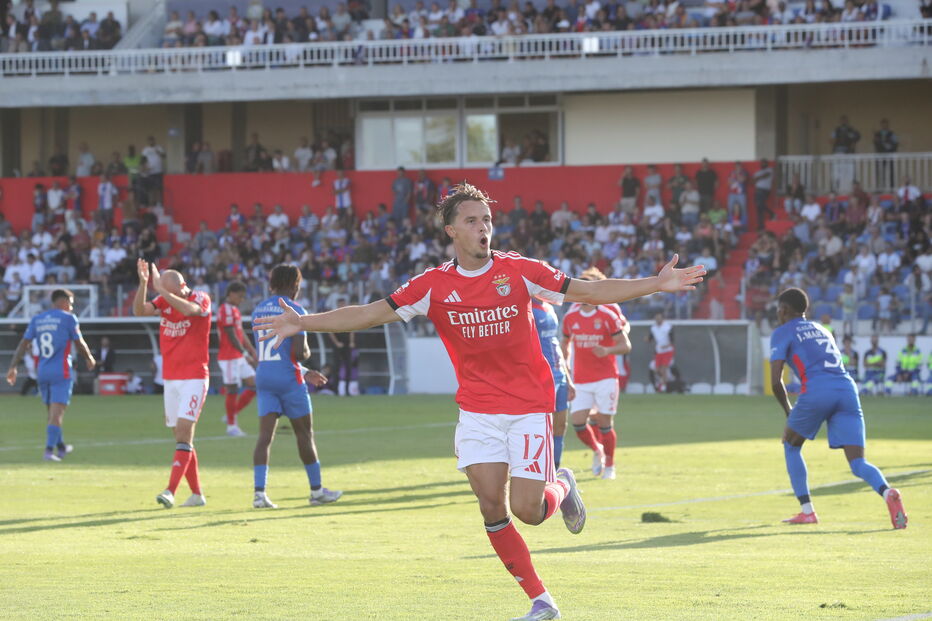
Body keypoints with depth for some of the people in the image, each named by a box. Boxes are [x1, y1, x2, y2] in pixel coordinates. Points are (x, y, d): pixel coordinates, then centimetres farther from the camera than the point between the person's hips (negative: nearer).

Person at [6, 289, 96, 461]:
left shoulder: (37, 320, 10)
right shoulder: (68, 318, -5)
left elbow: (24, 344, 5)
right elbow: (80, 344, -1)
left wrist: (13, 367, 4)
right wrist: (90, 359, 18)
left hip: (42, 372, 6)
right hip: (61, 371, -5)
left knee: (53, 412, 18)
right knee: (56, 413, -7)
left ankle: (60, 447, 31)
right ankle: (49, 450, -15)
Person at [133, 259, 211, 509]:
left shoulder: (201, 299, -8)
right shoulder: (163, 301, 5)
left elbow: (188, 309, -31)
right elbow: (139, 310, -13)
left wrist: (161, 288, -32)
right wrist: (144, 283, -26)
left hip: (194, 378, -6)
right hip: (170, 378, 6)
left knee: (183, 432, -15)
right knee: (182, 437, 6)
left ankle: (171, 491, -23)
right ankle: (196, 494, 12)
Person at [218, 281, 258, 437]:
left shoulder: (234, 310, 17)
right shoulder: (226, 311, -15)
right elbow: (232, 337, -19)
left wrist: (253, 351, 14)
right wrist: (245, 354, -16)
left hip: (240, 357, 10)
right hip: (229, 358, -10)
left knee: (253, 385, 7)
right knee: (232, 390, -3)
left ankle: (232, 415, 15)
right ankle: (231, 425, 6)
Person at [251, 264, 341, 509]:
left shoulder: (258, 310, 13)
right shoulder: (294, 310, -9)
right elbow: (300, 353, -18)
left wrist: (306, 373, 26)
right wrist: (307, 352, 8)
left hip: (264, 376, 5)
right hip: (288, 379, -5)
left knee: (265, 435, -1)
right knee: (304, 433, 8)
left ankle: (259, 492, -14)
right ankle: (317, 490, 16)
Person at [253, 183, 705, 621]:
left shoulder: (520, 272, -4)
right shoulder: (434, 286, -2)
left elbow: (590, 292, -2)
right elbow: (370, 314, -3)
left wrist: (656, 284, -10)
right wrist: (302, 323, -11)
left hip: (529, 407, -2)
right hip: (477, 410, 2)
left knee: (527, 510, -10)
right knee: (492, 505, -10)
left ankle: (561, 486, 28)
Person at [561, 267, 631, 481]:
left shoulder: (607, 315, -6)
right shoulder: (571, 317, 5)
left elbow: (625, 345, -6)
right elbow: (565, 343, 20)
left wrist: (607, 350, -25)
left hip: (605, 377, -3)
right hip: (581, 380, 3)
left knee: (604, 423, -2)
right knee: (578, 422, -8)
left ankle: (609, 465, 15)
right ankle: (597, 451, 20)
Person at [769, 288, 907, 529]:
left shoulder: (782, 333, 12)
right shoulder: (820, 329, 32)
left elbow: (776, 380, 2)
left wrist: (788, 411, 18)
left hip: (816, 391, -5)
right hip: (847, 389, 5)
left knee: (791, 445, 22)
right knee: (858, 463, -2)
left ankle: (807, 511, 15)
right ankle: (887, 493, -33)